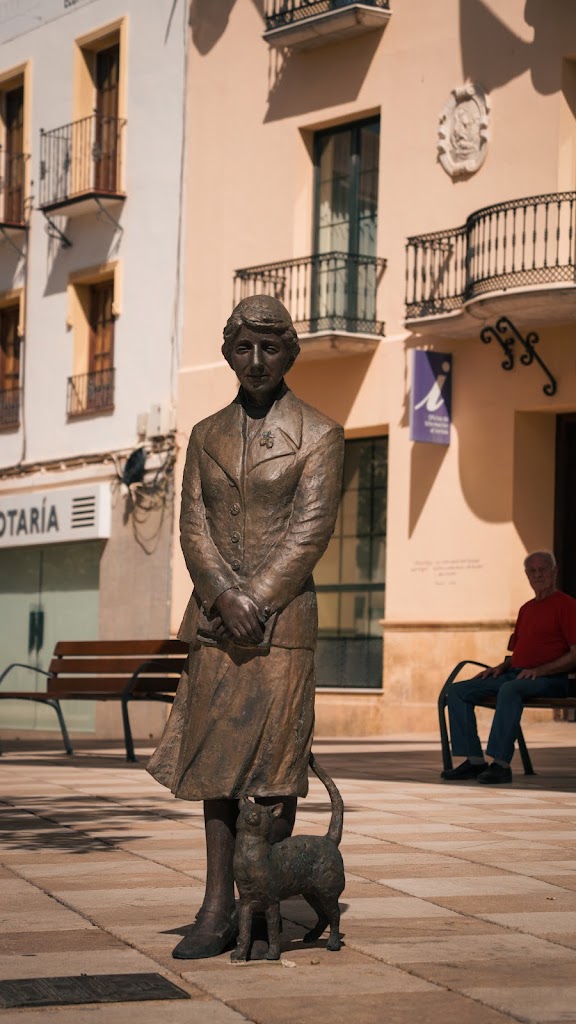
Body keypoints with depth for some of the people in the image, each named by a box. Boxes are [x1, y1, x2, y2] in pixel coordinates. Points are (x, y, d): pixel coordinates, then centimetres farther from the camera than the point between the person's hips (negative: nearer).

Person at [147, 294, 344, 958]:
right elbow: (193, 529, 5)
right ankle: (218, 909, 6)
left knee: (274, 761, -2)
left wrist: (254, 601, -15)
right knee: (215, 760, 3)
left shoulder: (319, 436, 1)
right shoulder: (206, 436, 13)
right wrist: (225, 599, -11)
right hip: (213, 620, 4)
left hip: (283, 616, -4)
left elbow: (309, 532, -7)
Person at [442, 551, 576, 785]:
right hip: (515, 674, 8)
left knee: (510, 689, -40)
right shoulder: (526, 609, 25)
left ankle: (501, 763, -41)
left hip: (549, 679, -8)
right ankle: (475, 761, -15)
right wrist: (501, 666, 8)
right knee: (457, 691, -7)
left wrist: (540, 670, -18)